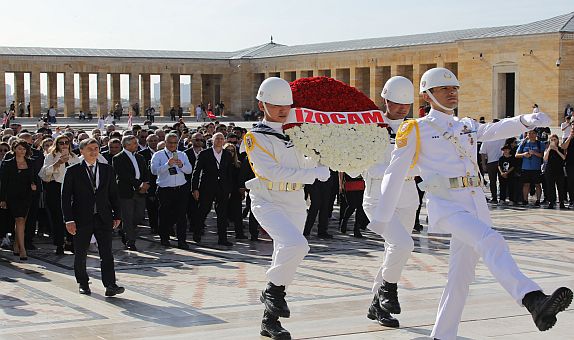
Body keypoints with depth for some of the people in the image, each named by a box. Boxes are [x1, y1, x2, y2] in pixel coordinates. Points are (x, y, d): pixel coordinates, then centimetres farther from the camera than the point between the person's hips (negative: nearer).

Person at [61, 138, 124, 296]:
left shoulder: (107, 169, 9)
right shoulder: (73, 171, -1)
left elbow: (113, 193, 13)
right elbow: (65, 197, -3)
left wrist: (117, 215, 7)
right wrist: (69, 220, -10)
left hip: (104, 218, 2)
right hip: (82, 219, -1)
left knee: (107, 253, -6)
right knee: (80, 254, 9)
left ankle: (110, 285, -9)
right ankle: (83, 284, 24)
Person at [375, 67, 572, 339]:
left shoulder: (468, 126, 20)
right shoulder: (416, 130, 5)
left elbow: (494, 131, 0)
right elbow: (394, 174, 6)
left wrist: (526, 121, -20)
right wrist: (382, 217, 6)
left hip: (476, 202, 6)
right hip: (445, 203, -6)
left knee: (461, 274, 8)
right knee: (491, 242, -29)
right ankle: (533, 300, -47)